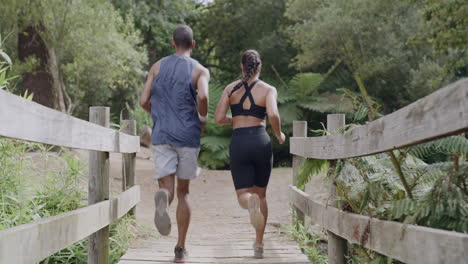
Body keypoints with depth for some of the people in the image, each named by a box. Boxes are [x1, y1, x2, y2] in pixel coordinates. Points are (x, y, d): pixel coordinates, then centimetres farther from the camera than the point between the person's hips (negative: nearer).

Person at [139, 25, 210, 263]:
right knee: (183, 192, 12)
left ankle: (163, 197, -42)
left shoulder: (158, 66, 10)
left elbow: (144, 101, 6)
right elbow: (203, 96, -18)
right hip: (188, 136, -1)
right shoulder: (200, 70, 2)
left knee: (168, 187, -3)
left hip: (161, 136, 1)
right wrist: (203, 118, 1)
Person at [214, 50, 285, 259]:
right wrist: (279, 135, 2)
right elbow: (273, 115, -16)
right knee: (261, 194, 18)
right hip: (261, 142, 0)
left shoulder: (231, 88, 7)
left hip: (239, 143, 0)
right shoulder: (268, 89, 2)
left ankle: (250, 203, -37)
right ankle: (259, 244, 17)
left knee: (244, 195, 3)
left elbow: (219, 118, 1)